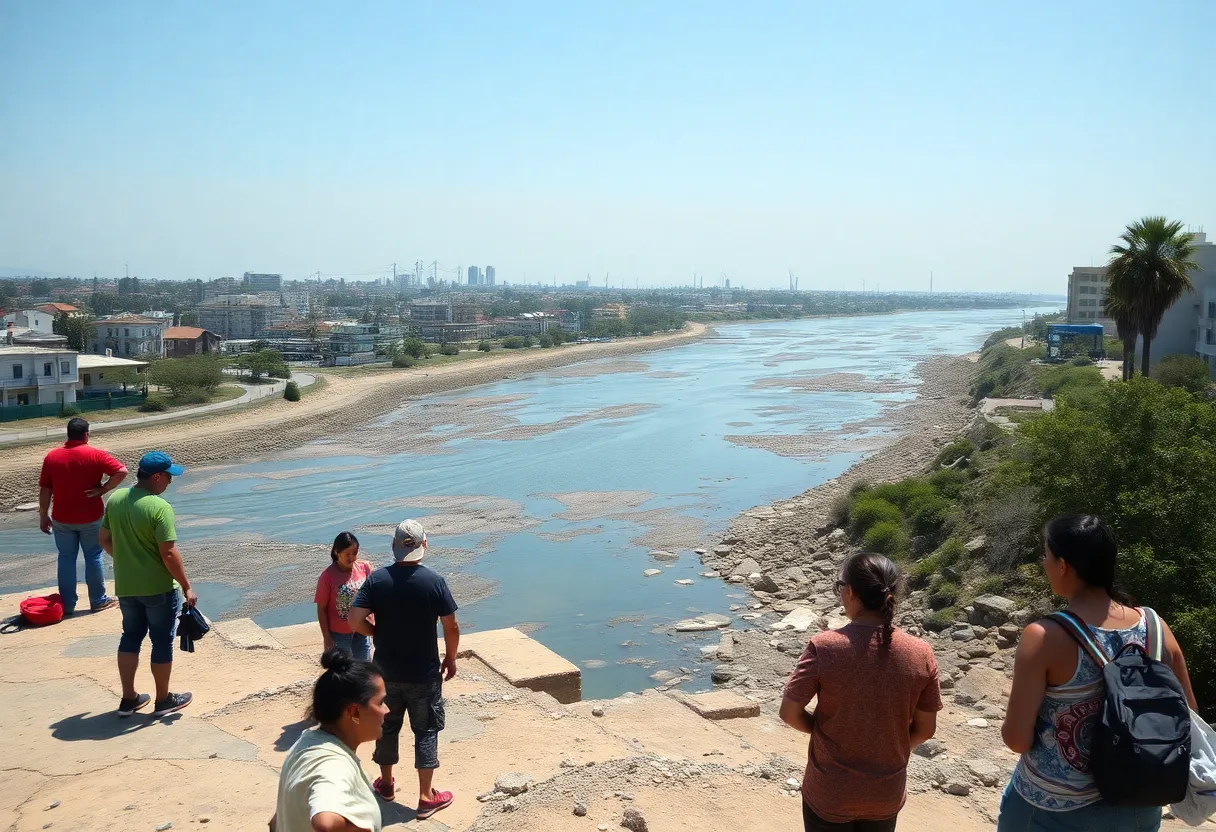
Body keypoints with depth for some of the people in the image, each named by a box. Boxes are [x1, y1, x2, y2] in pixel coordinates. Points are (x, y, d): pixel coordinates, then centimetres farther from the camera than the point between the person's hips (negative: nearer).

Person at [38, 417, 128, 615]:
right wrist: (103, 489, -11)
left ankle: (67, 604, 15)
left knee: (66, 558, 11)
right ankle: (98, 601, 16)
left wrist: (43, 517, 9)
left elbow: (44, 490, 2)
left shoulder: (52, 457, -1)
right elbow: (121, 471, -19)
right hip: (90, 517, -2)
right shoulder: (95, 455, -10)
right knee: (93, 557, 9)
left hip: (62, 519, 2)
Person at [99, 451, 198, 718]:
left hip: (125, 587, 6)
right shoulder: (160, 507, -22)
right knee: (162, 642, 8)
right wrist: (186, 586, -13)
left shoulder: (115, 499, 0)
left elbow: (105, 540, 11)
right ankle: (163, 700, 20)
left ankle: (128, 699, 26)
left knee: (131, 637, 20)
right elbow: (169, 554, -23)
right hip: (158, 588, -6)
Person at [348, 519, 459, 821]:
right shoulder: (434, 581, -14)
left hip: (386, 670, 2)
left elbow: (356, 621, -13)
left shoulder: (376, 579, -9)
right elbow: (451, 628, -11)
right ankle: (426, 797, 14)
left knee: (386, 726, 20)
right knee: (425, 730, 9)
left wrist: (379, 634, 6)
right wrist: (450, 658, 6)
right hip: (424, 673, -2)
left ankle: (386, 783, 37)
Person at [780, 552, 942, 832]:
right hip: (886, 794, 3)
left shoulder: (824, 647, -21)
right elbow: (925, 729, -3)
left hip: (829, 793, -2)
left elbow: (789, 713, -14)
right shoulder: (920, 653, -13)